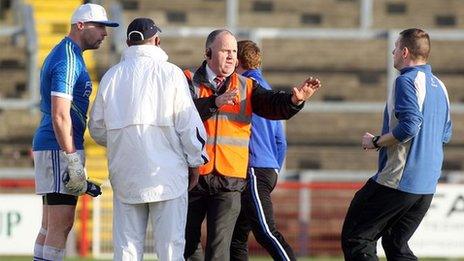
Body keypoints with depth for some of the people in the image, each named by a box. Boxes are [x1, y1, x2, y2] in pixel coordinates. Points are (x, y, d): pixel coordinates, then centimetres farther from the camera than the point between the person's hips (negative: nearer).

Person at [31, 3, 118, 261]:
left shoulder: (61, 55, 19)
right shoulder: (68, 60, -13)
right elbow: (60, 116, -21)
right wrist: (73, 162, -22)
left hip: (47, 145, 10)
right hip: (60, 149, -10)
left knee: (50, 225, 10)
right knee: (61, 225, -12)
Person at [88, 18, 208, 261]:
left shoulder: (111, 76, 7)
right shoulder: (170, 72, -4)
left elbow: (97, 129, 12)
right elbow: (188, 123, -4)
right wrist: (195, 161, 8)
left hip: (125, 174, 3)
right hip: (166, 173, -3)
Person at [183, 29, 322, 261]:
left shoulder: (246, 87, 10)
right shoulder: (189, 81, 3)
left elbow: (273, 105, -4)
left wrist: (295, 99, -25)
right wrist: (215, 102, -30)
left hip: (229, 180, 1)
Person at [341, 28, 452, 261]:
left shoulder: (407, 81, -12)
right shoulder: (439, 86, 15)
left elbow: (409, 126, -24)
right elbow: (445, 135, 21)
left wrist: (375, 142, -12)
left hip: (397, 180, -9)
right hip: (427, 186, 9)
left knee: (355, 239, -4)